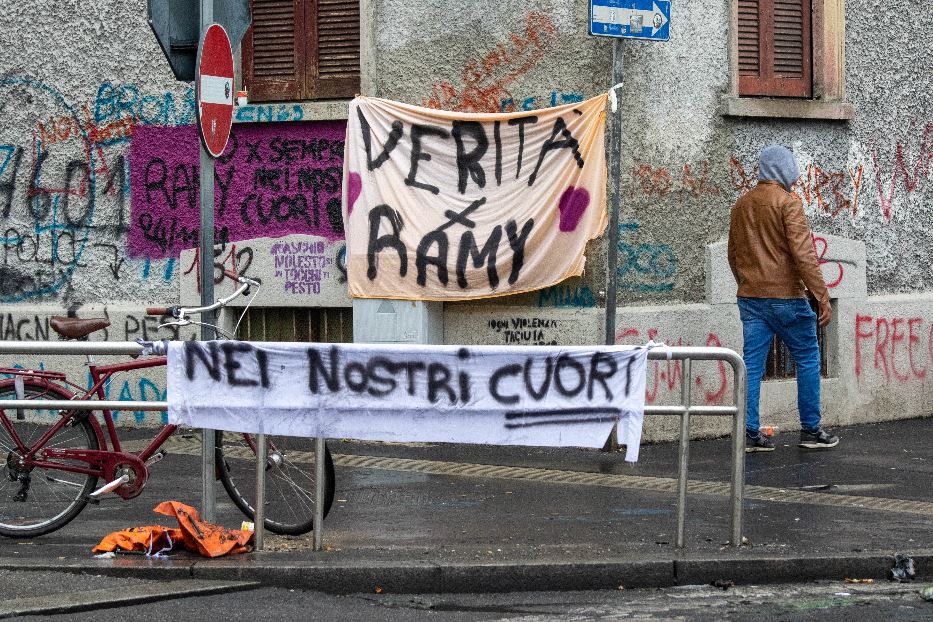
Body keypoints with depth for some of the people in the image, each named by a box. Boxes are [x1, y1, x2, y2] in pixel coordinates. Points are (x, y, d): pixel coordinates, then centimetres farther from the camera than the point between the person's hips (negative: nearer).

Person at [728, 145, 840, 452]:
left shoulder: (741, 205, 12)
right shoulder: (788, 202, -10)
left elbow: (733, 255, 20)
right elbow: (803, 253, -17)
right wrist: (822, 296, -15)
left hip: (750, 298, 6)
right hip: (785, 297, -6)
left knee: (752, 363, 5)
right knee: (807, 359, 7)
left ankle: (750, 433, 3)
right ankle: (811, 430, 9)